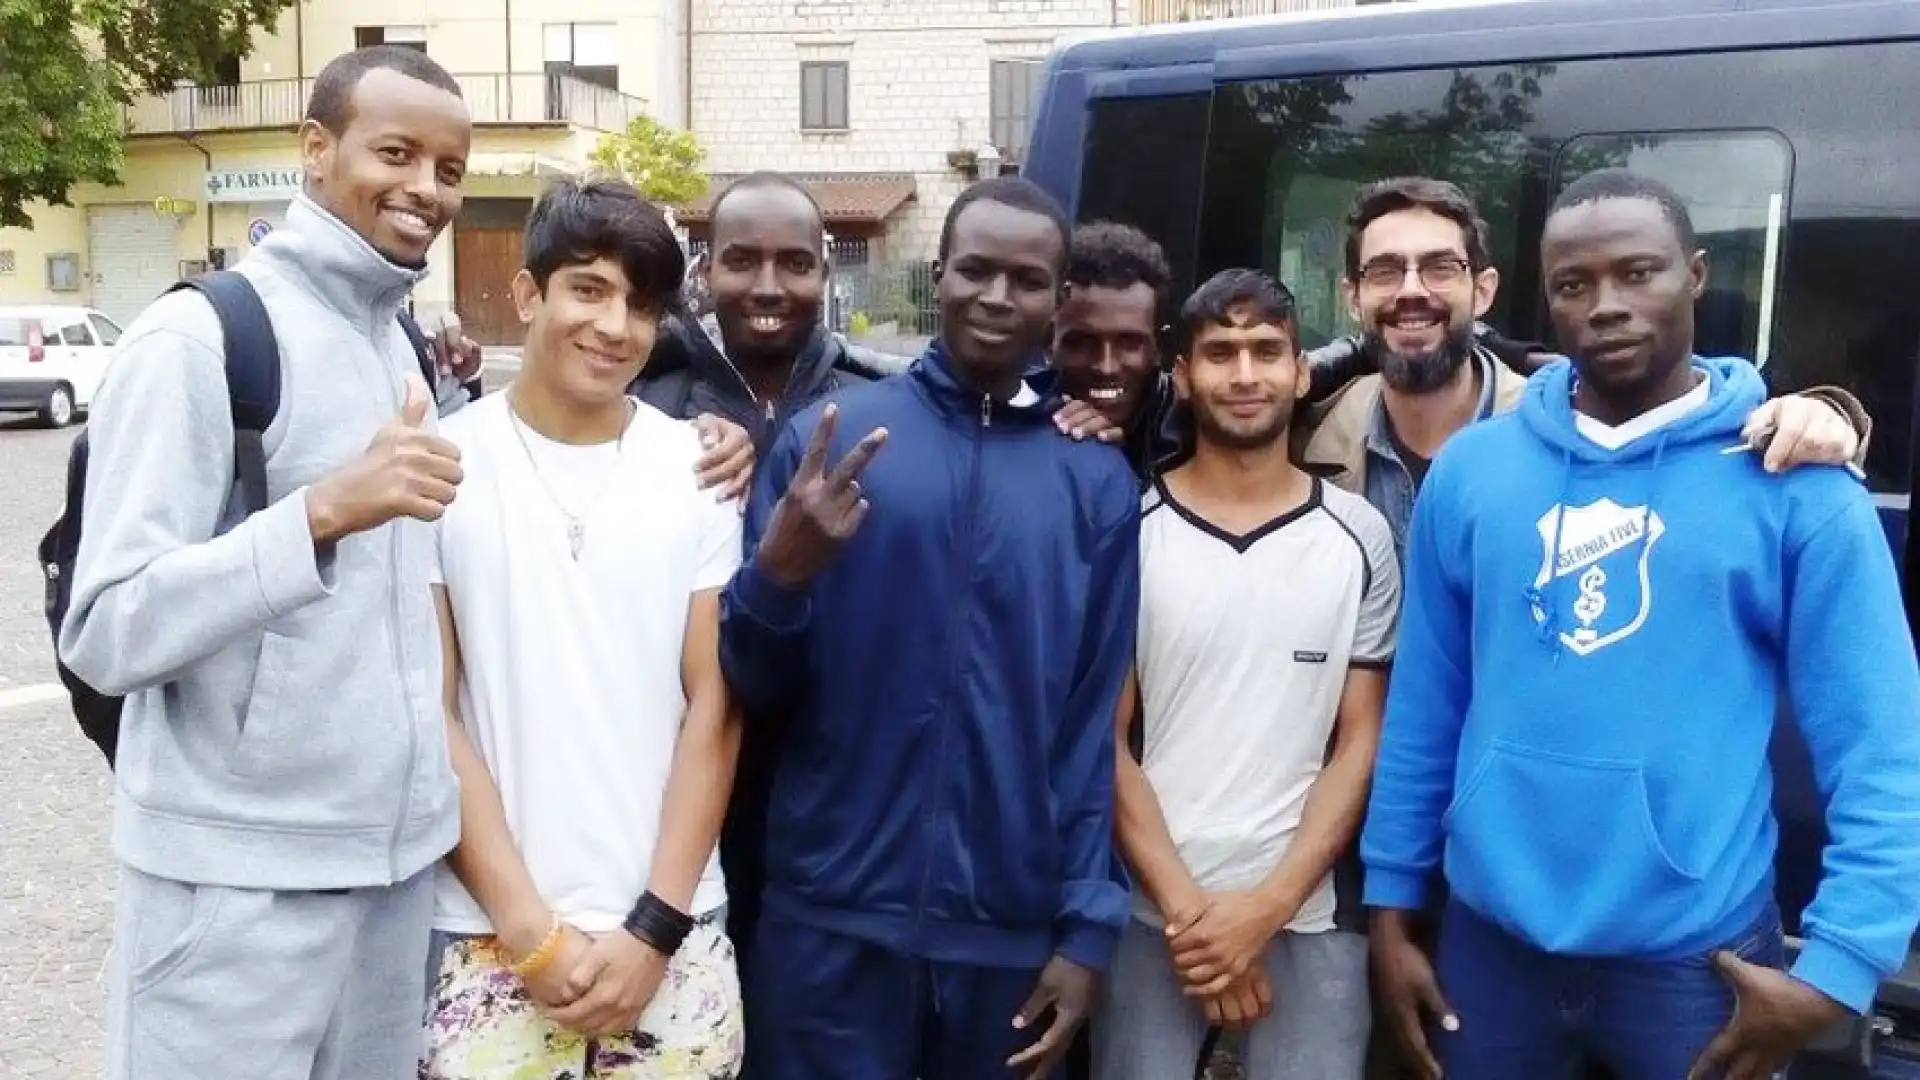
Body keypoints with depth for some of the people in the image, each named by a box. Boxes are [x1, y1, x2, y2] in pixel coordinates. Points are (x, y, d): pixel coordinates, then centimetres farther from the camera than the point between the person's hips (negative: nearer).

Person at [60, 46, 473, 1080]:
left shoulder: (409, 345, 11)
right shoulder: (199, 336, -12)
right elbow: (106, 633, -17)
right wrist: (323, 511, -30)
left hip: (399, 858, 7)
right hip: (238, 886, -6)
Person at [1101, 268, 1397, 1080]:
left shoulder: (1359, 536, 2)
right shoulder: (1129, 531, -2)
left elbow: (1360, 743, 2)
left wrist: (1269, 905, -8)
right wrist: (1187, 907, -8)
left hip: (1308, 916, 1)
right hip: (1151, 914, -1)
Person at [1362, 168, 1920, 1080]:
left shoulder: (1795, 484, -7)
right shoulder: (1469, 469, 0)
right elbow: (1422, 706, 4)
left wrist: (1839, 965, -14)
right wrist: (1391, 903, 5)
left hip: (1699, 954, -2)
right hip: (1492, 938, 3)